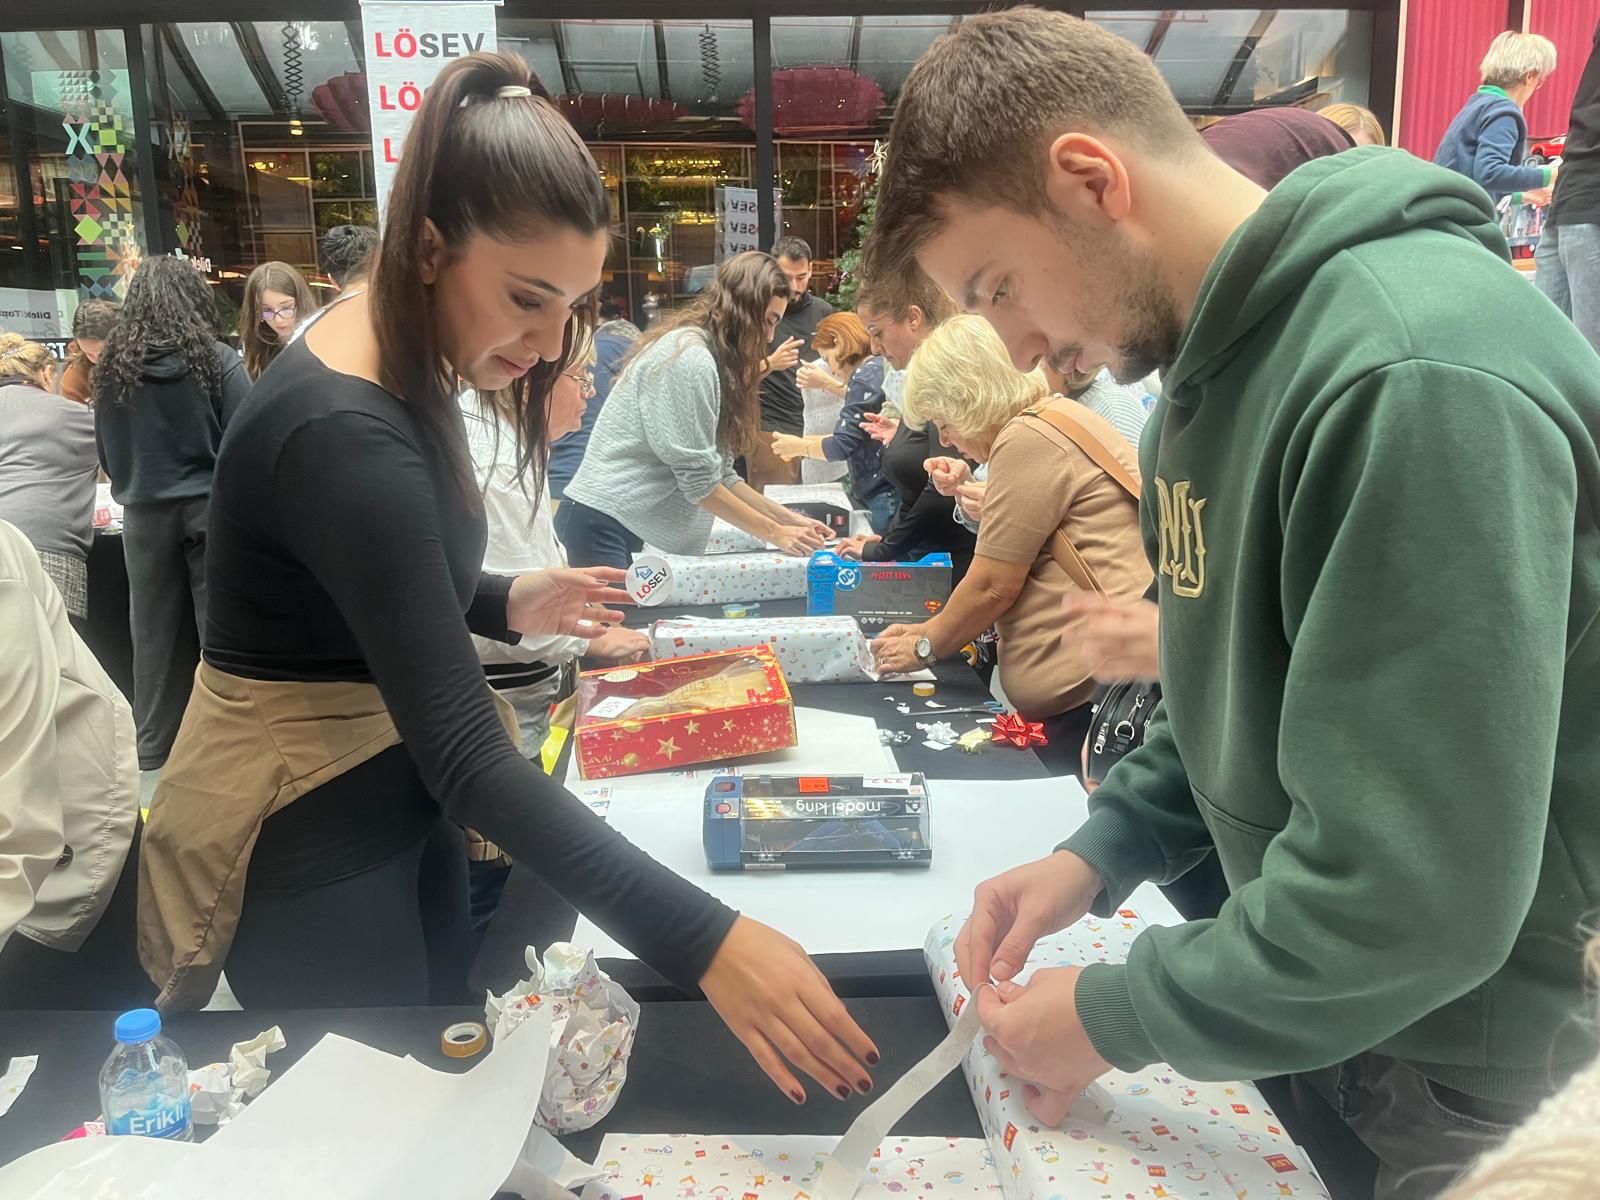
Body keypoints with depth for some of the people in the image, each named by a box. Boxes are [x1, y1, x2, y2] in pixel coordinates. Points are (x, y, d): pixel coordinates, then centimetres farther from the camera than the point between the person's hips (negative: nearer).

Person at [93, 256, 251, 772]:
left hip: (144, 515, 3)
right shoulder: (217, 361, -9)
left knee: (155, 632, 12)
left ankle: (154, 747, 22)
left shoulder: (111, 367, 2)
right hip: (210, 507, -3)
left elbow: (106, 451, 10)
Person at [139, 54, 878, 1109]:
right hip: (302, 836, -9)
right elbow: (467, 756, -37)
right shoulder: (345, 435, -31)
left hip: (388, 789, 9)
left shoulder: (398, 358, -2)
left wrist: (505, 604, -2)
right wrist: (704, 942, -42)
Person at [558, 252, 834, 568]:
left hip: (635, 529, 10)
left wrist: (789, 518, 8)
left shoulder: (707, 357, 16)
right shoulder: (688, 355, -15)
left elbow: (718, 474, 12)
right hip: (605, 526, -10)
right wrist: (774, 533, -9)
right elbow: (699, 481, -17)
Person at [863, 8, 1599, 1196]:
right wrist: (1103, 849, -2)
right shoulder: (1224, 353, 2)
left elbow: (1418, 893, -31)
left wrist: (1116, 1017, -18)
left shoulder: (1416, 375, -29)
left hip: (1480, 1069, -7)